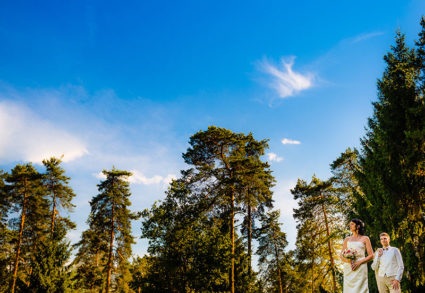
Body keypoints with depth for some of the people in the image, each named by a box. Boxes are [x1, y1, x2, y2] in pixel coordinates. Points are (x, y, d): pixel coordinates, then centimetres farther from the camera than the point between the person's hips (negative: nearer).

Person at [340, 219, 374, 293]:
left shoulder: (365, 239, 11)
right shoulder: (347, 239, 18)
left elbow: (371, 255, 4)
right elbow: (341, 255, 13)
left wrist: (359, 262, -11)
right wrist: (348, 261, -9)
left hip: (360, 268, -2)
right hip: (348, 268, 2)